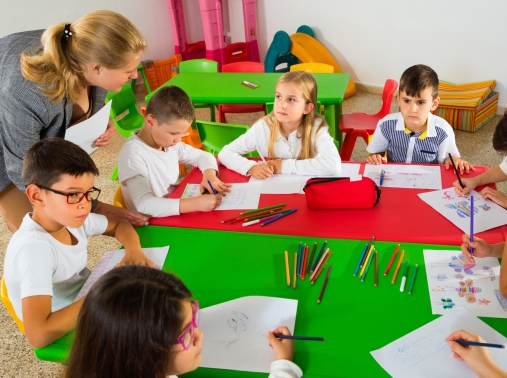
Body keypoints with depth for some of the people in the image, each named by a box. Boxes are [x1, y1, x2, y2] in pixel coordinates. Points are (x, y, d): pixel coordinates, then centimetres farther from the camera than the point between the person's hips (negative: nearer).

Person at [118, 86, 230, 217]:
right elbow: (144, 205, -33)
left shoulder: (169, 142, -1)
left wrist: (209, 175, -9)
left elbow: (203, 156, 14)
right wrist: (196, 203, -38)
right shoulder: (133, 154, -22)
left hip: (175, 213, 7)